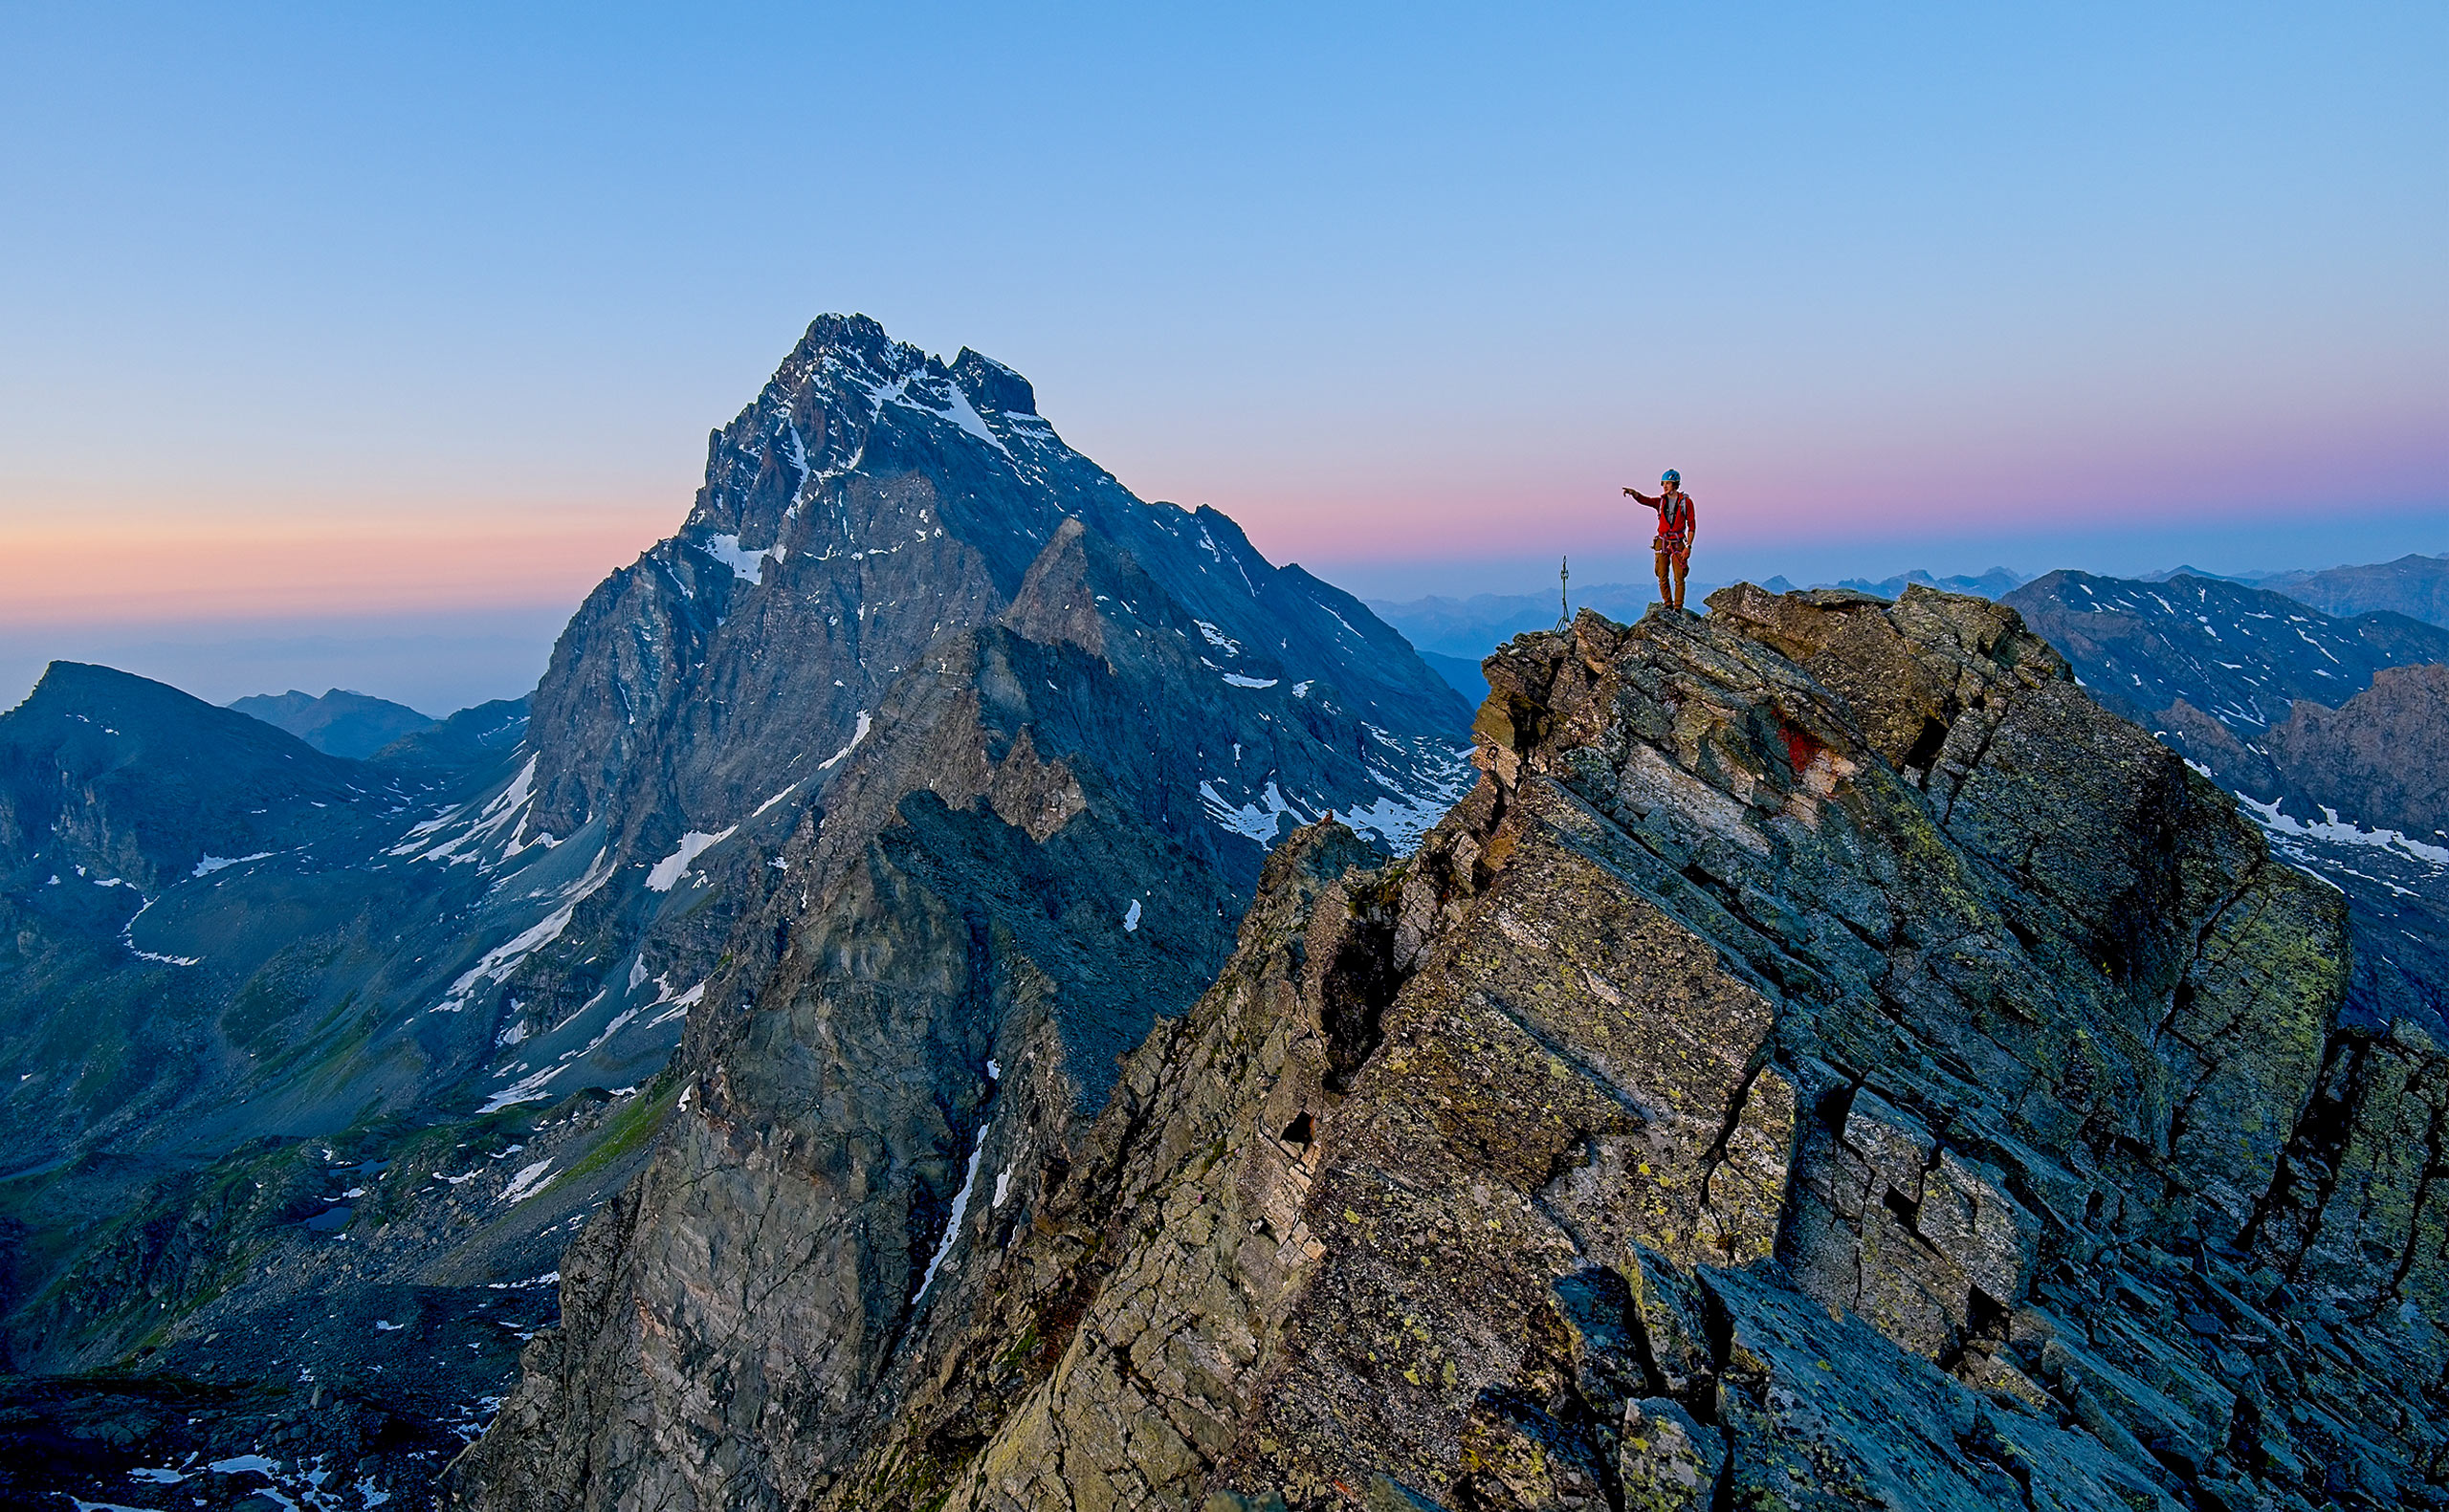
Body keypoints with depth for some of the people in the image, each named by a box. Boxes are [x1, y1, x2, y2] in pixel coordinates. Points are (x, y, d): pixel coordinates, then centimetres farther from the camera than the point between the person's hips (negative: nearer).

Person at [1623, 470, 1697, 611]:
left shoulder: (1686, 502, -2)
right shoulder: (1660, 501, 6)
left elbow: (1691, 525, -1)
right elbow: (1644, 499, -12)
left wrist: (1688, 546, -8)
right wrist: (1633, 492, -35)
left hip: (1678, 544, -3)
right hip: (1662, 543, 3)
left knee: (1679, 578, -2)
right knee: (1663, 577, 3)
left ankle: (1678, 609, 5)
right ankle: (1668, 606, 15)